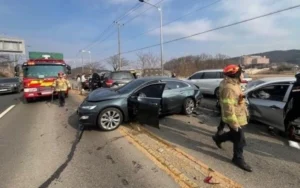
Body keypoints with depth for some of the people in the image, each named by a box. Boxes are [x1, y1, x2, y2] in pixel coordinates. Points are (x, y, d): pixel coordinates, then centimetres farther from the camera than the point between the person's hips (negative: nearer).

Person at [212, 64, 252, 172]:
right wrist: (234, 122, -26)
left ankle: (218, 138, 44)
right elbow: (228, 108, -30)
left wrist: (245, 112, 23)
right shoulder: (228, 88, -28)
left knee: (235, 135, 25)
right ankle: (238, 159, 25)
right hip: (235, 118, -10)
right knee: (240, 139, 5)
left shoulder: (234, 84, 6)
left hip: (239, 116, 10)